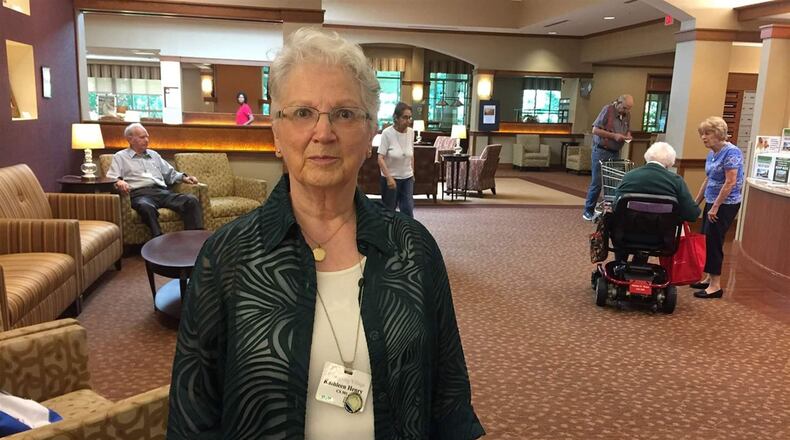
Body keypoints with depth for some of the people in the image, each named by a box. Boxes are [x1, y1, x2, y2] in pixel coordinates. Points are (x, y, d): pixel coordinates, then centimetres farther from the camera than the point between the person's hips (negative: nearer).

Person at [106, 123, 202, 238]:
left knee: (192, 200, -23)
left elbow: (170, 173, 32)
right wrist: (119, 182, -19)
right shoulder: (120, 157, 18)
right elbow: (111, 179, 5)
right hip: (140, 193, -4)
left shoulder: (154, 154, 31)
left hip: (163, 191, 4)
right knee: (146, 207, -43)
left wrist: (184, 178, 11)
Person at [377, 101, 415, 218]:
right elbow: (380, 158, -18)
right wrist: (389, 178, -23)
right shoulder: (387, 133, -18)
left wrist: (412, 173, 14)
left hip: (407, 178, 4)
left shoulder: (411, 132, -3)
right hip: (391, 178, -4)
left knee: (408, 210, 1)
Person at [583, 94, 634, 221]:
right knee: (597, 182, -4)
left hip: (615, 153, 6)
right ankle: (588, 211, 6)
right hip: (601, 151, -6)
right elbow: (595, 130, -14)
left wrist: (627, 136, -2)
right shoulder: (608, 109, -10)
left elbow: (628, 130, 22)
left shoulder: (627, 115, 8)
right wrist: (614, 136, -18)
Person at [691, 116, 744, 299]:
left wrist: (715, 206, -21)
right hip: (712, 203, 8)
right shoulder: (711, 154, 9)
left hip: (725, 205, -8)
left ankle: (716, 285, -1)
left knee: (713, 241, -7)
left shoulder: (731, 152, -17)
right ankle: (708, 278, 21)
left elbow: (730, 182, -21)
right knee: (705, 240, 11)